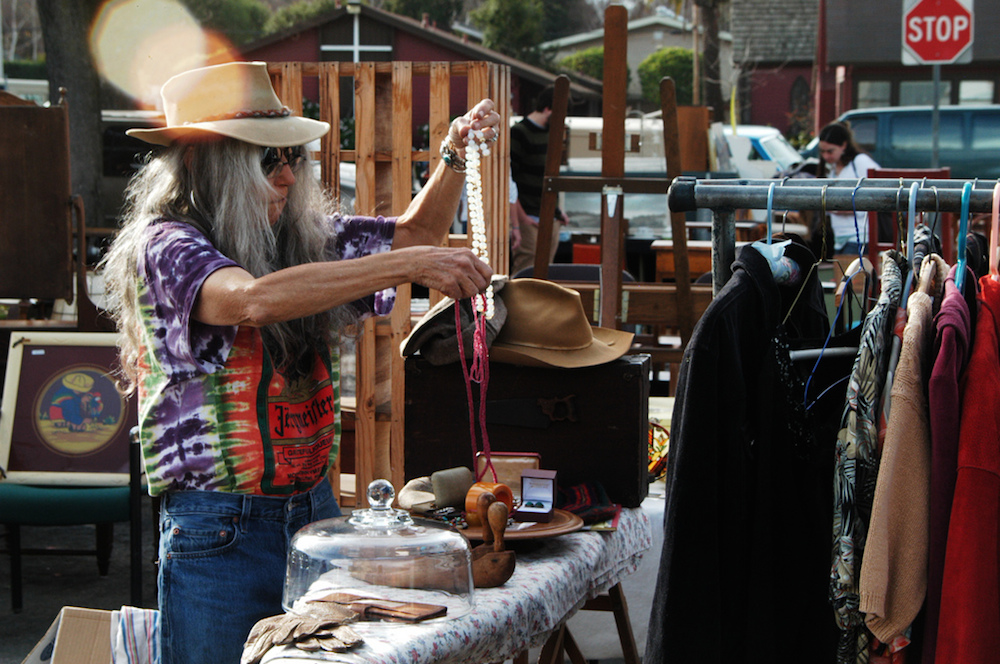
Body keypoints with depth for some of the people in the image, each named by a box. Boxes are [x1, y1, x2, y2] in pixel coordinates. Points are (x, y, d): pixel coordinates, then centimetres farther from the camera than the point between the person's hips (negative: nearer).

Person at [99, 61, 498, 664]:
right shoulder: (164, 247, -11)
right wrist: (411, 265, -30)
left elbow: (412, 232, 21)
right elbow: (255, 299, -30)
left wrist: (455, 157, 2)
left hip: (314, 508, 6)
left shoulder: (302, 238, 9)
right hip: (220, 533, -6)